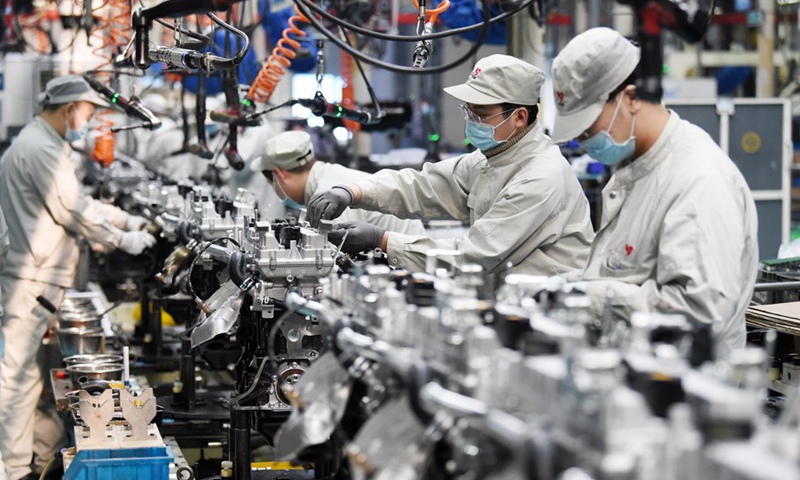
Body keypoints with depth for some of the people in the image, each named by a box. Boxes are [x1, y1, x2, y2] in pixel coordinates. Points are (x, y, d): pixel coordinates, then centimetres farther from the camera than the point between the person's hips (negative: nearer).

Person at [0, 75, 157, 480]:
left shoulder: (41, 144, 21)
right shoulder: (41, 149, -15)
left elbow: (78, 202, 25)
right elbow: (72, 211, -15)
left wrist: (129, 221, 21)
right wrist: (122, 240, -4)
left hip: (42, 278, 11)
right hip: (32, 280, -11)